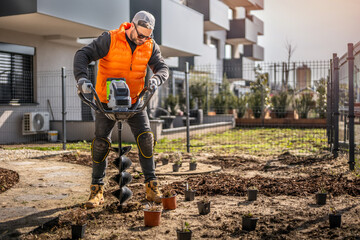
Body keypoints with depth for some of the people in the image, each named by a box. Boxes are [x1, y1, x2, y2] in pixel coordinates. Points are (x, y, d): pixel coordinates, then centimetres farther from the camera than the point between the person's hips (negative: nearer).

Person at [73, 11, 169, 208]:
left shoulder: (150, 46, -3)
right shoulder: (110, 40, -14)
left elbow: (162, 67, -7)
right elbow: (83, 55, -18)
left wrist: (156, 79, -32)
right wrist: (82, 77, -38)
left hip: (134, 101, 3)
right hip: (106, 100, -2)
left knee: (145, 138, -10)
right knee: (100, 142, -8)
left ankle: (151, 187, 0)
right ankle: (97, 191, 3)